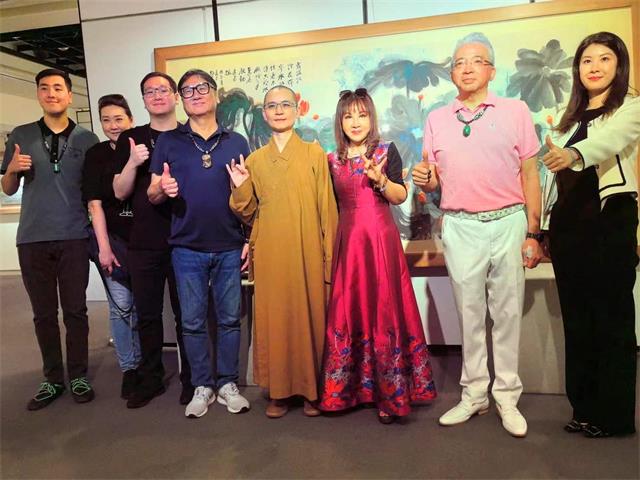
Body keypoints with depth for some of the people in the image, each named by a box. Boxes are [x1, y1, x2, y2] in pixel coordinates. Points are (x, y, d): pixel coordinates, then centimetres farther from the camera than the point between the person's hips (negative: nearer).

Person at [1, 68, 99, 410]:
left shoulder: (87, 139, 4)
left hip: (74, 237, -1)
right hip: (32, 238, 2)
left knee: (75, 310, 4)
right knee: (43, 313, 8)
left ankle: (78, 377, 16)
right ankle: (52, 379, 20)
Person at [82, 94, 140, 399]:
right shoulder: (96, 155, 1)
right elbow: (95, 204, -2)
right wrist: (104, 248, -6)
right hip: (113, 238, 0)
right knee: (121, 306, 2)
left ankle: (143, 364, 23)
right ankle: (128, 368, 18)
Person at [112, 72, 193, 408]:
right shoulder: (130, 140, 9)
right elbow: (120, 192, 5)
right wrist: (132, 163, -12)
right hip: (143, 242, 2)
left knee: (186, 313, 6)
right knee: (147, 314, 11)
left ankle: (190, 379, 21)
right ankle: (150, 378, 26)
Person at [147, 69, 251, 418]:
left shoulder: (236, 142, 8)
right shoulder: (168, 142, 6)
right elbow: (152, 195, 5)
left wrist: (251, 238, 1)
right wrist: (162, 190, -18)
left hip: (229, 247, 0)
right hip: (187, 248, 0)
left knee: (229, 319, 8)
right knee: (193, 322, 7)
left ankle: (228, 384, 23)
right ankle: (202, 386, 23)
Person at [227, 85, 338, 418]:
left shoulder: (314, 154, 3)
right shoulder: (254, 160, 10)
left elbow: (327, 209, 0)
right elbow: (248, 215, 12)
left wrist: (329, 257, -5)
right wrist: (240, 188, -6)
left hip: (306, 252, -2)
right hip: (270, 255, 2)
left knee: (310, 316, 4)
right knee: (274, 318, 6)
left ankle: (312, 389, 20)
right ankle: (280, 390, 21)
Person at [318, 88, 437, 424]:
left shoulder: (387, 151, 4)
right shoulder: (332, 160, 11)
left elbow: (400, 197, -1)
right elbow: (330, 206, 14)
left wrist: (380, 179, -18)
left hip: (381, 240, -2)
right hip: (347, 242, 2)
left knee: (384, 310, -2)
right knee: (347, 312, 4)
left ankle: (389, 393, 10)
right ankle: (349, 387, 19)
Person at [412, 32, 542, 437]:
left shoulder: (515, 111, 4)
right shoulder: (436, 119, 10)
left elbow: (530, 174, 3)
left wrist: (533, 233, -2)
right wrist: (426, 178, -10)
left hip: (508, 222, -1)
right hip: (460, 227, 2)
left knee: (507, 312, 5)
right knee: (469, 313, 8)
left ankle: (507, 397, 18)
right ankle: (474, 394, 20)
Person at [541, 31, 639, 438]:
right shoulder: (570, 116, 18)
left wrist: (574, 152, -44)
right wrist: (544, 226, 9)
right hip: (567, 223, 6)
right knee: (577, 318, 9)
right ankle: (585, 409, 20)